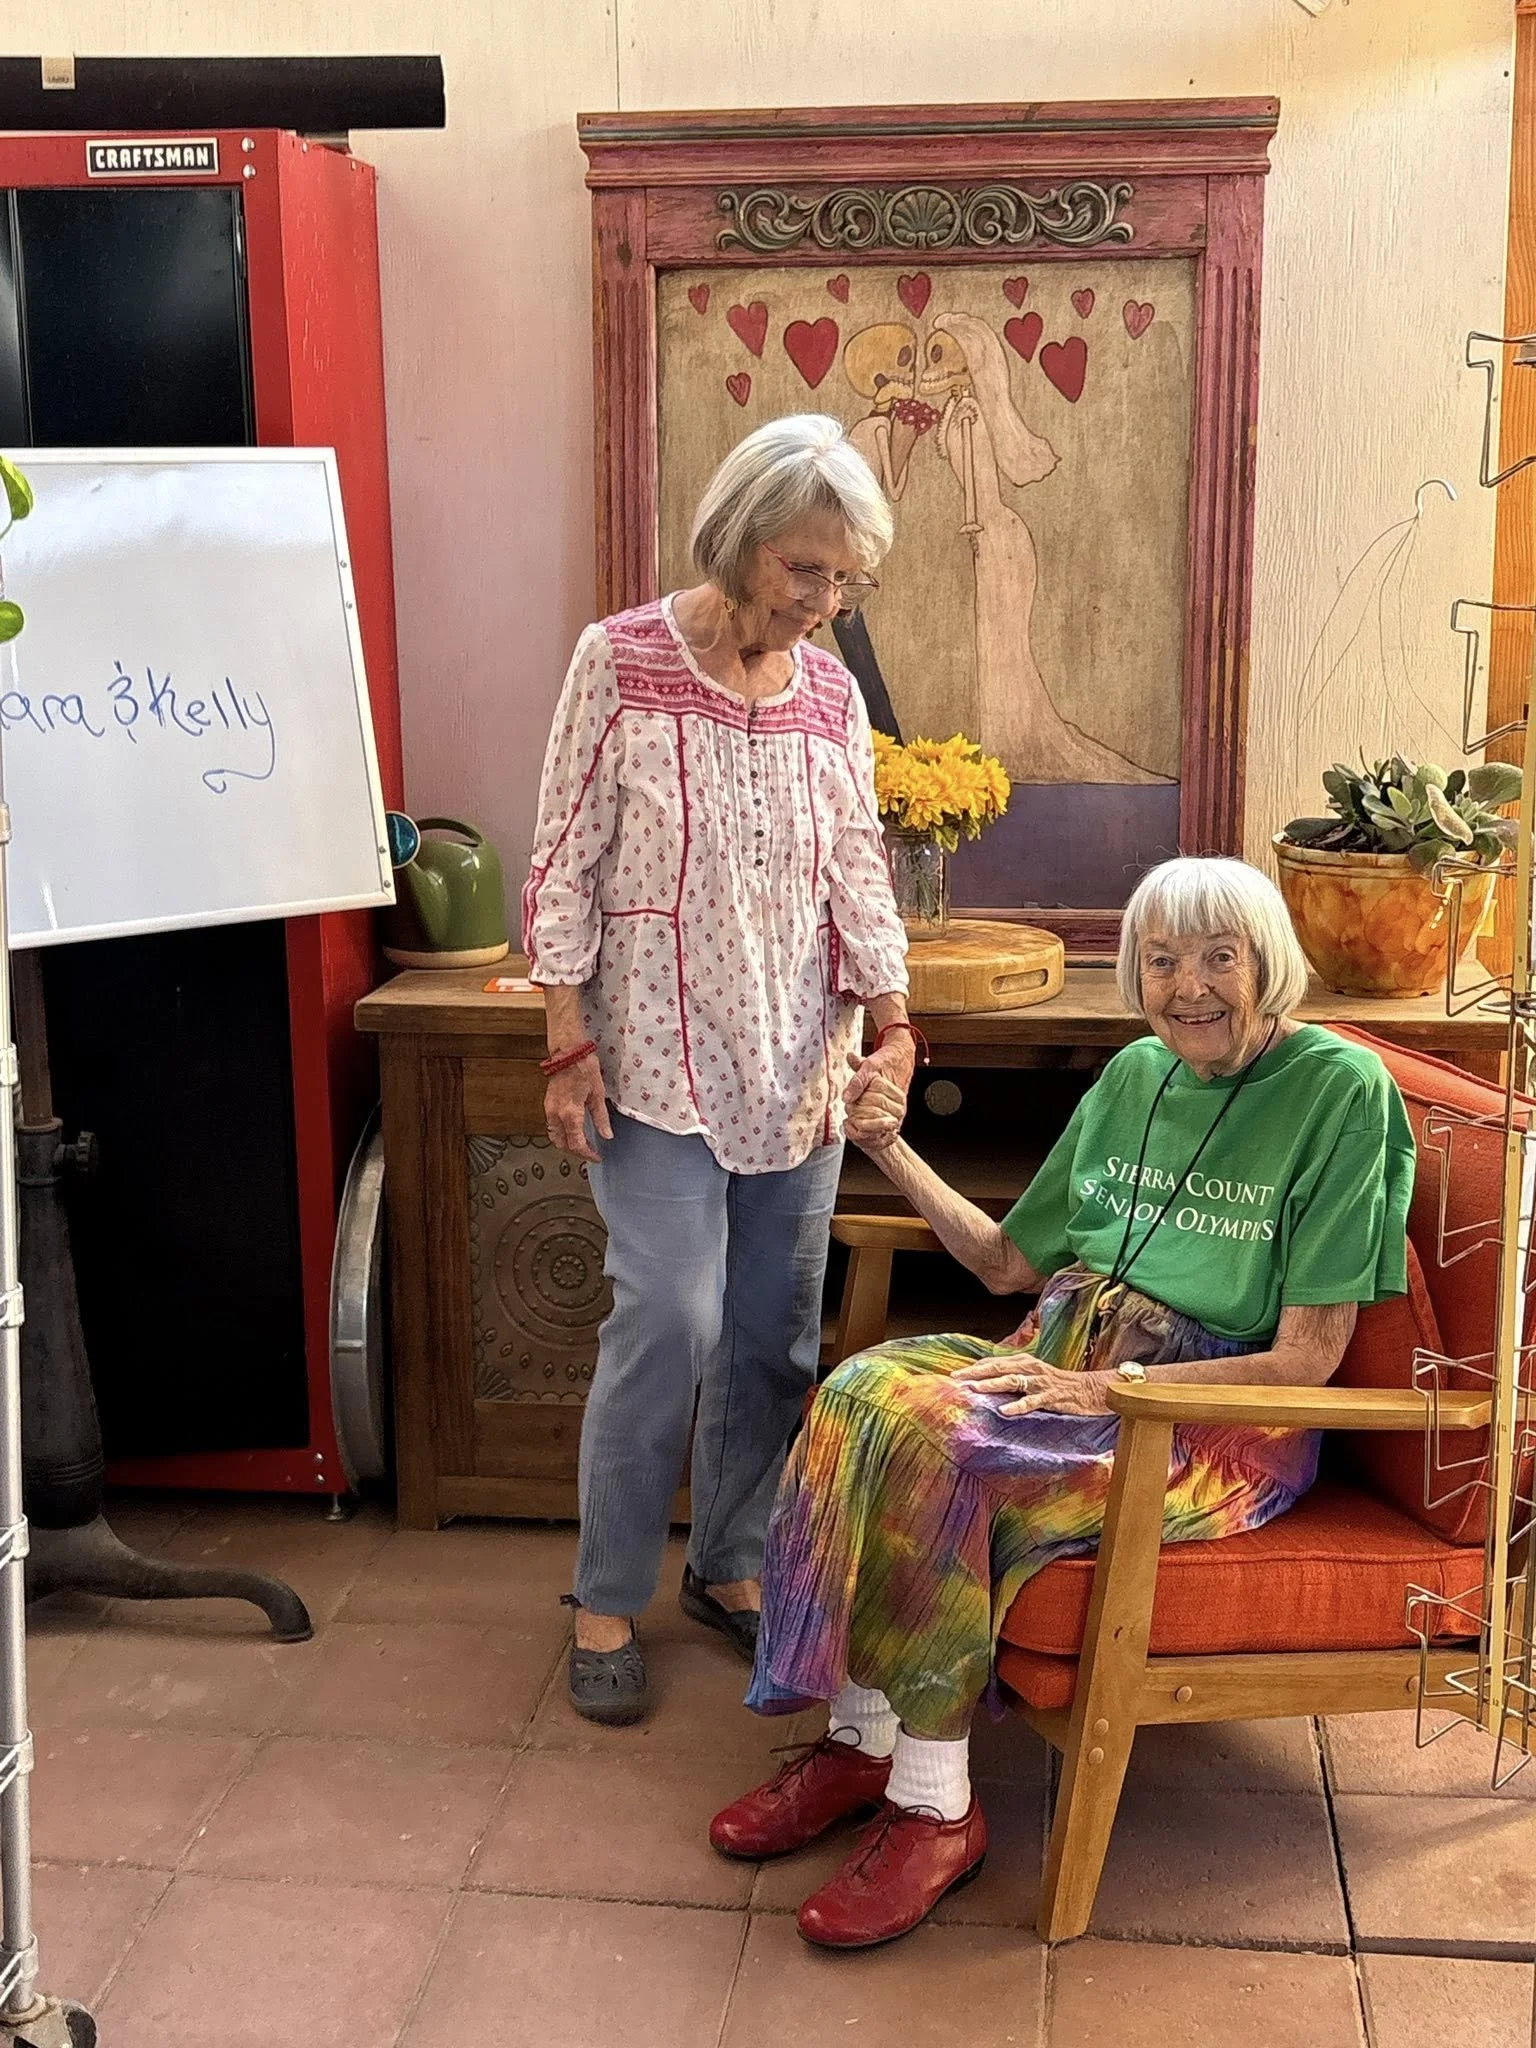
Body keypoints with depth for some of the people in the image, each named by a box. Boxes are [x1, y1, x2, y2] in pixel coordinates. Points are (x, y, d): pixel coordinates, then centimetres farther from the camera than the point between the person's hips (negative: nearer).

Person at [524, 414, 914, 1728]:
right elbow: (566, 865, -7)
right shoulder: (621, 661, -8)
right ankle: (608, 1601, 10)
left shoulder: (831, 694, 5)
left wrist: (893, 1029, -2)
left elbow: (858, 875, 9)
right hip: (656, 1061, -5)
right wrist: (569, 1045, -10)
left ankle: (730, 1566, 28)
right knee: (671, 1321, -9)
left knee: (775, 1330, 9)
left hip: (798, 1062, 5)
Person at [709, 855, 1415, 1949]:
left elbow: (1305, 1359, -12)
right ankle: (860, 1737, -11)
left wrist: (1100, 1388, -18)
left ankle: (937, 1805, -14)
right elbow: (1009, 1261, 20)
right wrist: (894, 1152, 8)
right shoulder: (1134, 1075, 12)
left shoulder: (1339, 1087, -8)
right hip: (1067, 1359, 6)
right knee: (866, 1392, -22)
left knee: (943, 1452, -30)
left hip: (1221, 1418, -6)